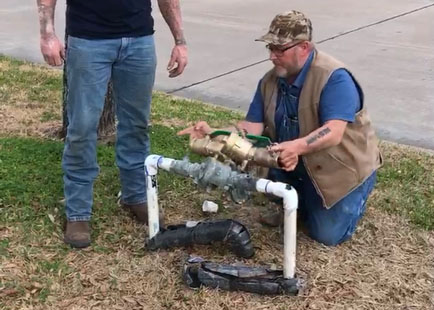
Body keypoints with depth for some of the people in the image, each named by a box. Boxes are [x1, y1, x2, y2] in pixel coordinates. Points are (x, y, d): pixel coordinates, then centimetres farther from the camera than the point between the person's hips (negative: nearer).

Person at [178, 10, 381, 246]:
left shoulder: (334, 78, -27)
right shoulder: (269, 81, -6)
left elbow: (333, 133, -36)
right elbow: (252, 127, -11)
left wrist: (297, 147, -54)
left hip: (343, 166, -6)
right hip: (301, 162, 6)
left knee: (328, 235, -9)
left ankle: (356, 194, 23)